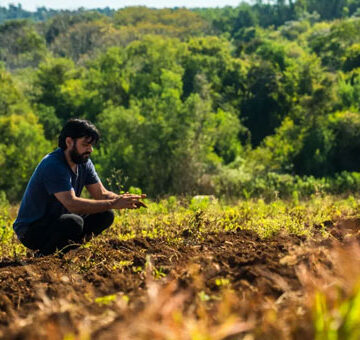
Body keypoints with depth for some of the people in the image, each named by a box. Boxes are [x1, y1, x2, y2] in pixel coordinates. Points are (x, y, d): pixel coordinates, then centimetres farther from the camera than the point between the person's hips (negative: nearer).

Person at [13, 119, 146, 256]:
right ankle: (42, 256, -13)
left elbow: (101, 193, 2)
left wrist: (123, 199, -21)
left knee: (105, 215, -3)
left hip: (58, 221, 9)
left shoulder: (84, 162, 2)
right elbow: (72, 203, -35)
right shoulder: (53, 165, -26)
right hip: (31, 230, -9)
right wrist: (113, 203, -35)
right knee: (74, 222, -35)